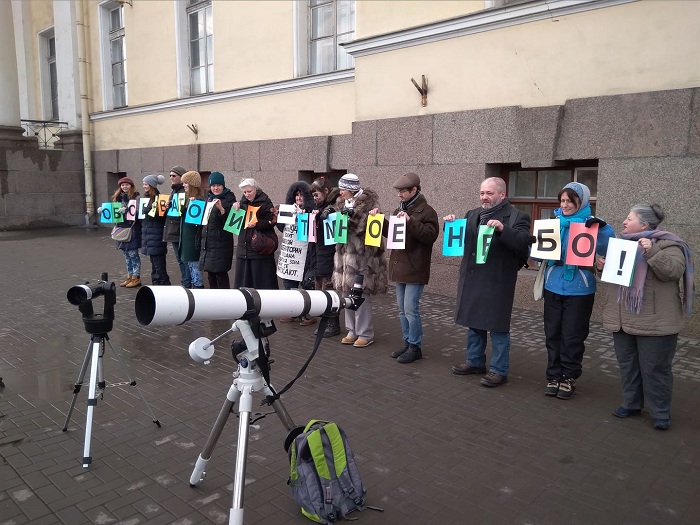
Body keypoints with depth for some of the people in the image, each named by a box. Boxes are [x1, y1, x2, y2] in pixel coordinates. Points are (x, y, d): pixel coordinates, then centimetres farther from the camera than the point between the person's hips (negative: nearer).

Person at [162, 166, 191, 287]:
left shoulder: (186, 191, -11)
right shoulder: (173, 191, 17)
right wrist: (166, 207, 4)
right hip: (173, 230, 9)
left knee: (185, 259, -3)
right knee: (180, 260, 15)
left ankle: (187, 284, 4)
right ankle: (185, 282, 24)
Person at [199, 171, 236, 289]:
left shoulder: (229, 198, -8)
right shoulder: (209, 197, 13)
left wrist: (221, 208, -30)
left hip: (221, 243, -7)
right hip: (207, 242, 7)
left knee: (221, 274, -4)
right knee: (211, 275, 12)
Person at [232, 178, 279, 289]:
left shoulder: (265, 202, -6)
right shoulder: (243, 202, 15)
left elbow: (272, 221, -13)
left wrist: (256, 224, -26)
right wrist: (236, 209, 4)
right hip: (243, 247, 7)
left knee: (262, 282, -4)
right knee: (243, 281, 9)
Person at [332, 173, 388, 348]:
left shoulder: (368, 202, -10)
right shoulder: (342, 203, 12)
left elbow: (368, 226, -17)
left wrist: (351, 216, -20)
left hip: (362, 255, -8)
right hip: (344, 254, 8)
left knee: (361, 295, -3)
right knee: (346, 294, 12)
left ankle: (366, 334, 9)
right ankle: (353, 331, 24)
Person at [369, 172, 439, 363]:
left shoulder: (426, 211, -10)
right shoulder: (399, 210, 13)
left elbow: (431, 235, -22)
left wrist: (410, 221, -28)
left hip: (415, 269, -8)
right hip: (399, 267, 8)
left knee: (410, 309, -6)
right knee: (402, 309, 14)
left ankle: (415, 347, 7)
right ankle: (407, 342, 26)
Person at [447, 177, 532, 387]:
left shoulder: (517, 217, -6)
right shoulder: (472, 215, 13)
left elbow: (524, 244, -20)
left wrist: (503, 229, -32)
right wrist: (451, 225, -1)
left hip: (497, 282, -6)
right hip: (472, 279, 7)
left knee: (497, 327, 1)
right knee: (473, 322, 16)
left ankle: (498, 370, 12)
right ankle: (475, 362, 31)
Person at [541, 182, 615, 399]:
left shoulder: (591, 224, -5)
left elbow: (606, 249, -17)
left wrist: (602, 227, -30)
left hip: (579, 290, -3)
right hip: (553, 287, 4)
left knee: (572, 337, 5)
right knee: (552, 334, 9)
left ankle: (569, 378, 20)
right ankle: (554, 376, 21)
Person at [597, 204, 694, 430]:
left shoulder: (665, 244, -7)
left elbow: (673, 271, -22)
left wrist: (652, 252, -30)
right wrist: (603, 266, 4)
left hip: (653, 321, -7)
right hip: (624, 319, 7)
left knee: (654, 368, 1)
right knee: (627, 364, 15)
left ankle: (661, 413, 15)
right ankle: (631, 403, 29)